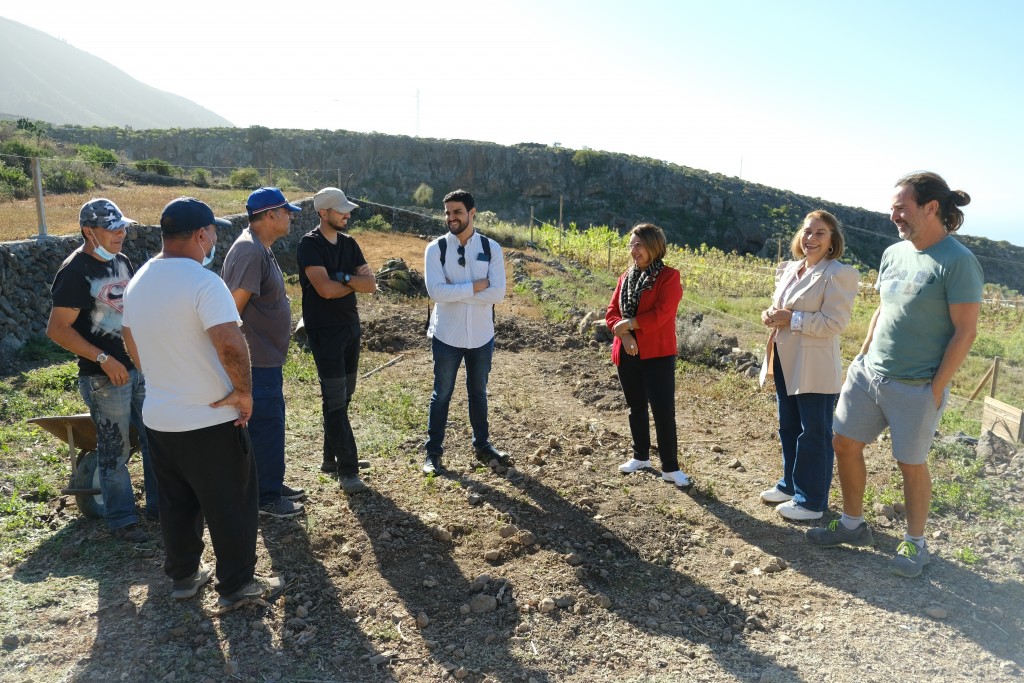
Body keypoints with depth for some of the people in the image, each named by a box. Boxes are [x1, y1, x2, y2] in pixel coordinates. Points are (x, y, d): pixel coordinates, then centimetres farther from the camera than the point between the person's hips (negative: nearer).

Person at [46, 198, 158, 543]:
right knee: (115, 450, 5)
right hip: (105, 377, -7)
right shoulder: (75, 272, -15)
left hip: (139, 367, 7)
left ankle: (160, 504, 29)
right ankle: (121, 520, 20)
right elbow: (57, 329, -17)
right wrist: (104, 359, -20)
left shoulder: (121, 261, 7)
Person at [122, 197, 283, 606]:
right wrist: (244, 392, -18)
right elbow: (231, 345, -32)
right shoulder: (202, 282, -21)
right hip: (211, 420, -7)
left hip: (158, 417, 8)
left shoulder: (137, 282, 5)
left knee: (176, 503, 21)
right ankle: (236, 584, 21)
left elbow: (133, 347, 16)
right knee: (231, 505, 8)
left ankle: (183, 576, 35)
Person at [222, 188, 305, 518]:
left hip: (267, 357, 10)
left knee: (271, 422, 19)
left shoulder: (261, 249, 12)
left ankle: (272, 483, 32)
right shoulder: (250, 251, -20)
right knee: (266, 425, 0)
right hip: (257, 359, -10)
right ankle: (266, 497, 13)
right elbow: (234, 307, -23)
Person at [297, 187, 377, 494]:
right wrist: (355, 281, -7)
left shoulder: (349, 244, 9)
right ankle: (347, 470, -1)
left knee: (344, 396, 14)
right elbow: (325, 288, -23)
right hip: (324, 331, -7)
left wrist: (343, 278, -16)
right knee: (335, 400, -6)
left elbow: (371, 285, -1)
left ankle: (332, 457, 27)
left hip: (351, 326, 7)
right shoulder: (310, 244, -11)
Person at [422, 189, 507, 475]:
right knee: (442, 394, 9)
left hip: (481, 335, 2)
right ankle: (433, 452, 22)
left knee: (478, 392, 18)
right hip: (447, 335, -2)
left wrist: (455, 293, -17)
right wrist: (475, 286, -18)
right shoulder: (436, 248, -7)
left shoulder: (491, 248, -3)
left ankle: (482, 445, 34)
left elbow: (498, 293, -14)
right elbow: (436, 291, -20)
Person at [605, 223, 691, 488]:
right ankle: (641, 456, 31)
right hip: (627, 354, 6)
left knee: (663, 410, -6)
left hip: (657, 355, -6)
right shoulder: (626, 277, 11)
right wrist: (624, 333, -13)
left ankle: (670, 468, 3)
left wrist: (629, 323, -14)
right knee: (636, 407, 16)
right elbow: (612, 312, 6)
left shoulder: (669, 276, -8)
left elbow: (661, 314, -19)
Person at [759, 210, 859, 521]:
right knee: (788, 428, 19)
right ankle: (791, 484, 36)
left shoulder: (839, 274, -13)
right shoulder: (789, 269, 10)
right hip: (785, 362, 8)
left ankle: (812, 501, 16)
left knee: (814, 434, 3)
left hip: (815, 368, -8)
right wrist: (771, 314, -2)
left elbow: (834, 322, -20)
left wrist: (791, 319, -20)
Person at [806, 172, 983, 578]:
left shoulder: (958, 262, -15)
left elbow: (965, 332, -15)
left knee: (911, 465, 6)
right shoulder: (894, 253, 6)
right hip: (868, 373, 7)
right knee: (845, 444, 11)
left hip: (915, 388, -7)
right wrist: (861, 357, 11)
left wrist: (935, 389, -15)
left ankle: (914, 544, 28)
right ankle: (853, 524, 30)